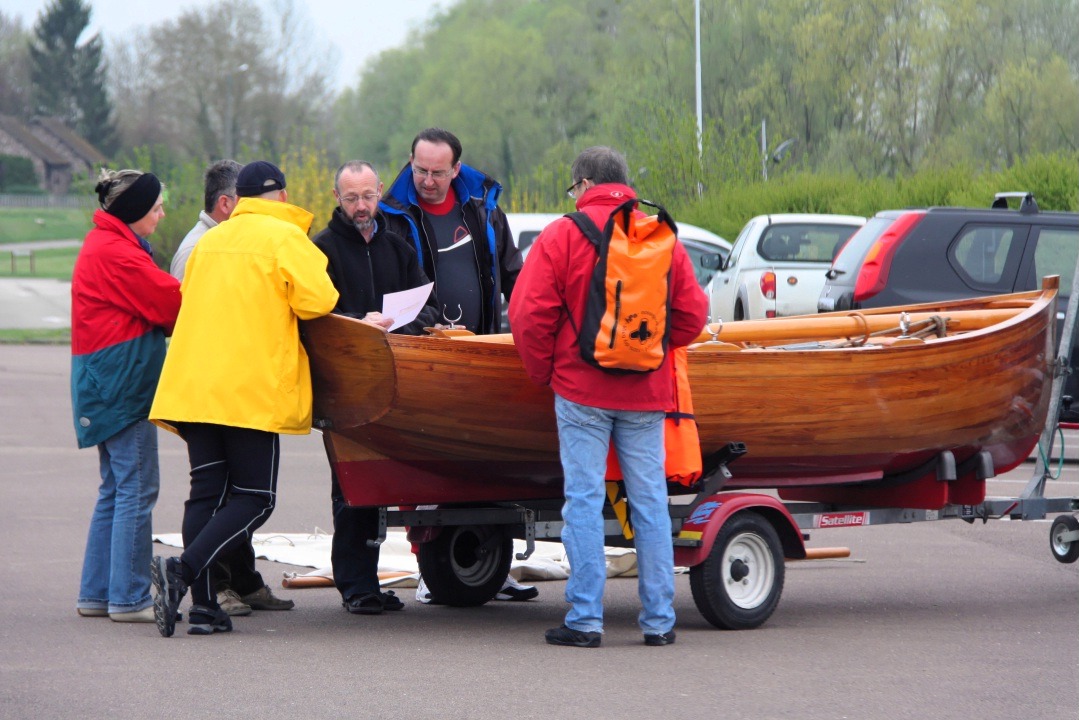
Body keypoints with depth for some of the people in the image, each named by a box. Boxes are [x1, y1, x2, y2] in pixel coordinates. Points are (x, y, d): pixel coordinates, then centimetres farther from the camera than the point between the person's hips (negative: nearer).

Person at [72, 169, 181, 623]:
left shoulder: (105, 245, 18)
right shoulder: (116, 253, -15)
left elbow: (158, 303, 13)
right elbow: (170, 303, -14)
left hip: (110, 383, 11)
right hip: (123, 382, -11)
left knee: (116, 489, 14)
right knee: (136, 487, -8)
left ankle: (96, 593, 17)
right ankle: (129, 598, -7)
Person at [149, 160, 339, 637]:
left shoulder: (209, 241, 18)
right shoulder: (285, 236, -1)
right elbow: (317, 301, -10)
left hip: (193, 383, 6)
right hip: (252, 387, -6)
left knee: (206, 490, 8)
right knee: (256, 498, -2)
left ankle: (203, 605, -1)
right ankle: (183, 570, -22)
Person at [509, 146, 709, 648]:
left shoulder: (561, 236, -5)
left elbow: (528, 316, -9)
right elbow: (691, 315, 6)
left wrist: (543, 372, 6)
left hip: (581, 389, -3)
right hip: (646, 394, 3)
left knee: (583, 499, 0)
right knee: (650, 501, 7)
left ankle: (585, 619, -1)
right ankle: (659, 619, 8)